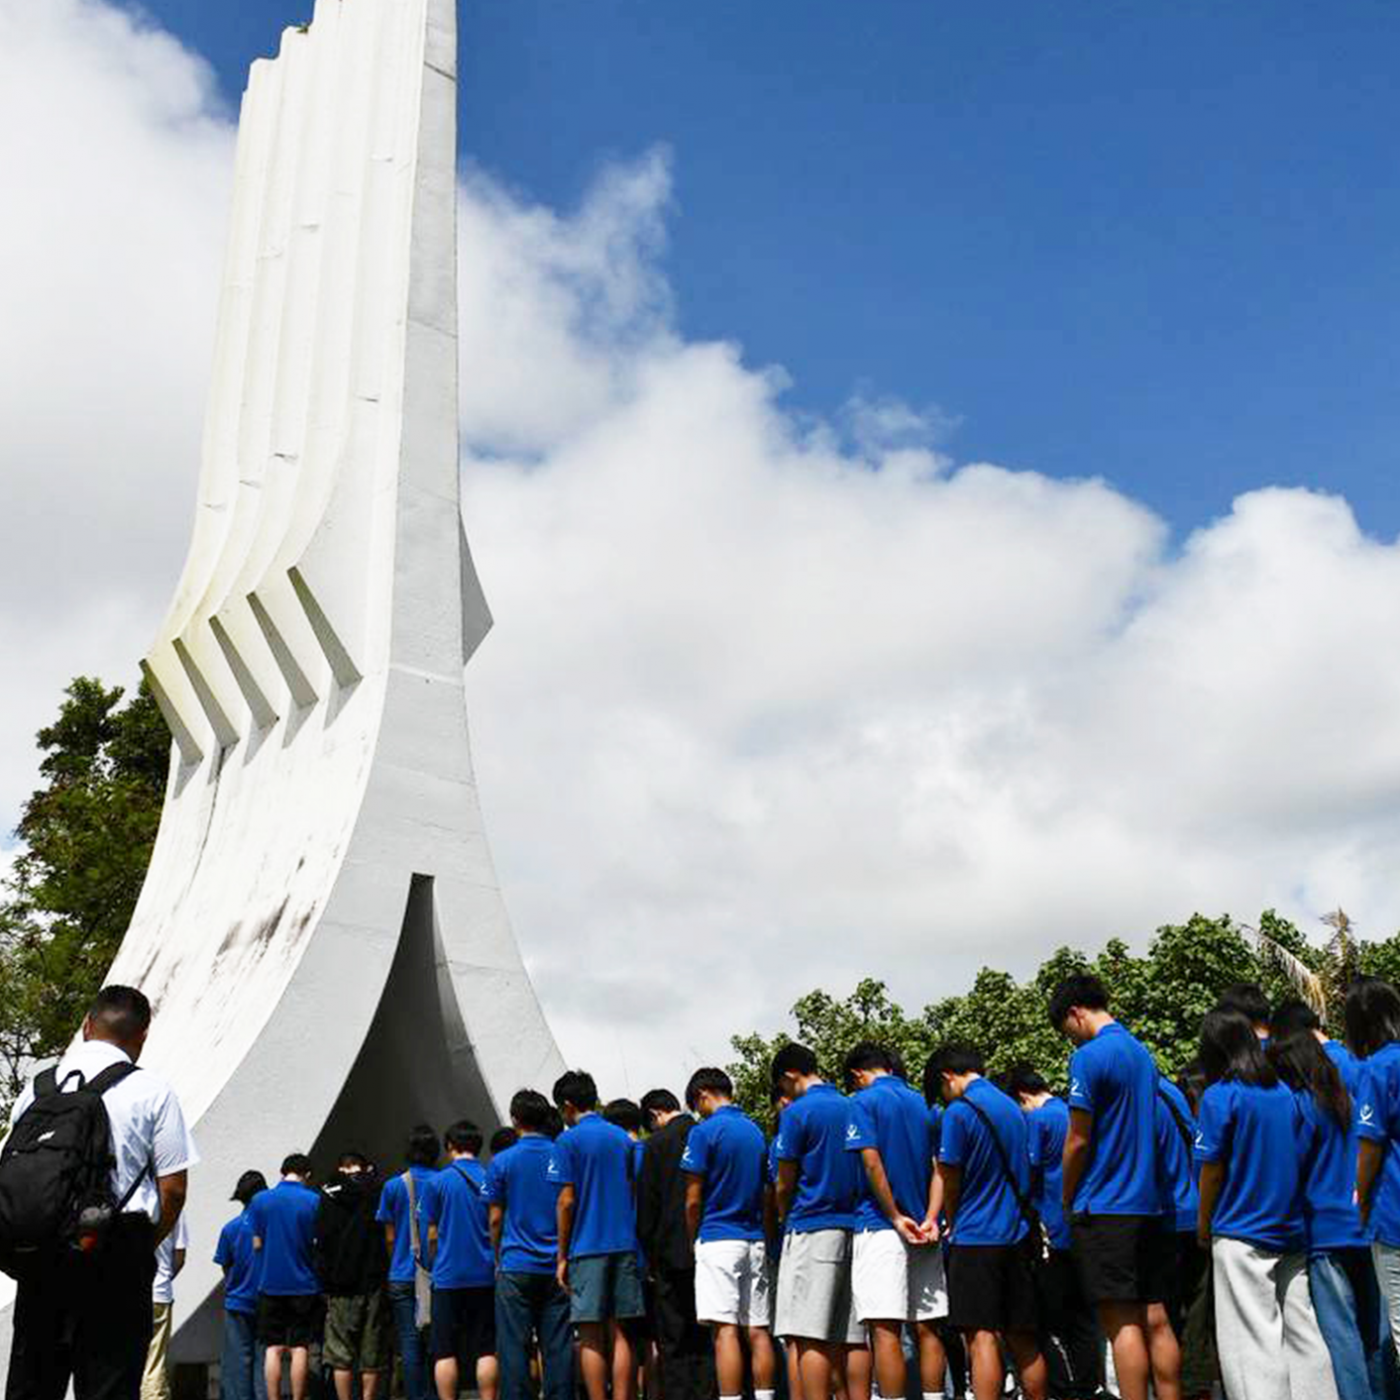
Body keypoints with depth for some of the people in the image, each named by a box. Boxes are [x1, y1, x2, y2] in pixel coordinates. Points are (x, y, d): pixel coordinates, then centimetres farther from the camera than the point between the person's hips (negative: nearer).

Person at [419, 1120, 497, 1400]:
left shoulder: (437, 1182, -3)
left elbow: (430, 1235, -1)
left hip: (448, 1275, -2)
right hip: (485, 1275, 2)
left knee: (445, 1351, 5)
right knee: (486, 1349, 6)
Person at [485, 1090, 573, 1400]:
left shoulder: (502, 1162, -2)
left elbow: (495, 1219, 1)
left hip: (516, 1267, -2)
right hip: (556, 1268, 2)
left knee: (514, 1346, 2)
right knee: (558, 1345, 5)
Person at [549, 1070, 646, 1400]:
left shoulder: (568, 1141, -5)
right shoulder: (623, 1138, 12)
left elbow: (567, 1202, -8)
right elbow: (634, 1192, 14)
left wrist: (562, 1256, -1)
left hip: (587, 1248, -5)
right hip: (625, 1245, 5)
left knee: (591, 1337, 0)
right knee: (622, 1334, 7)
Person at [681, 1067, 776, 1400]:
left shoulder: (705, 1132, -7)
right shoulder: (756, 1131, 13)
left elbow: (693, 1200, -7)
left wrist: (692, 1240, 6)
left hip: (718, 1238, -7)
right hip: (755, 1240, 7)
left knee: (725, 1330, -8)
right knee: (757, 1330, 7)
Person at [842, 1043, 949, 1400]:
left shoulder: (864, 1102, -3)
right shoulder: (922, 1104, 16)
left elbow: (872, 1163, -13)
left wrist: (896, 1218, -11)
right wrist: (930, 1219, -2)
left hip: (880, 1226, -6)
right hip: (922, 1232, 6)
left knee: (885, 1330, -7)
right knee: (926, 1328, 8)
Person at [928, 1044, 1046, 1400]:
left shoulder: (959, 1111, -10)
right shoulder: (1012, 1107, 12)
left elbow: (950, 1181, -5)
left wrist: (952, 1224, 12)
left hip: (975, 1237, -7)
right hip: (1017, 1234, 7)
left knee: (982, 1337, -8)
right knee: (1022, 1339, 12)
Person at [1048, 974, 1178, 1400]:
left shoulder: (1089, 1057, -12)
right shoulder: (1143, 1054, 13)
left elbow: (1078, 1142, -12)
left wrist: (1068, 1201, 1)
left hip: (1104, 1206, -8)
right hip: (1148, 1204, 8)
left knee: (1121, 1323, -5)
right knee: (1155, 1320, 9)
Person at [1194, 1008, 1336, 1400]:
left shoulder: (1220, 1096, -9)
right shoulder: (1289, 1093, 7)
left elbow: (1212, 1171, -8)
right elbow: (1306, 1159, 9)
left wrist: (1203, 1226, 4)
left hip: (1240, 1235, -5)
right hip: (1292, 1232, 5)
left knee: (1252, 1340, -2)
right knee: (1302, 1333, 10)